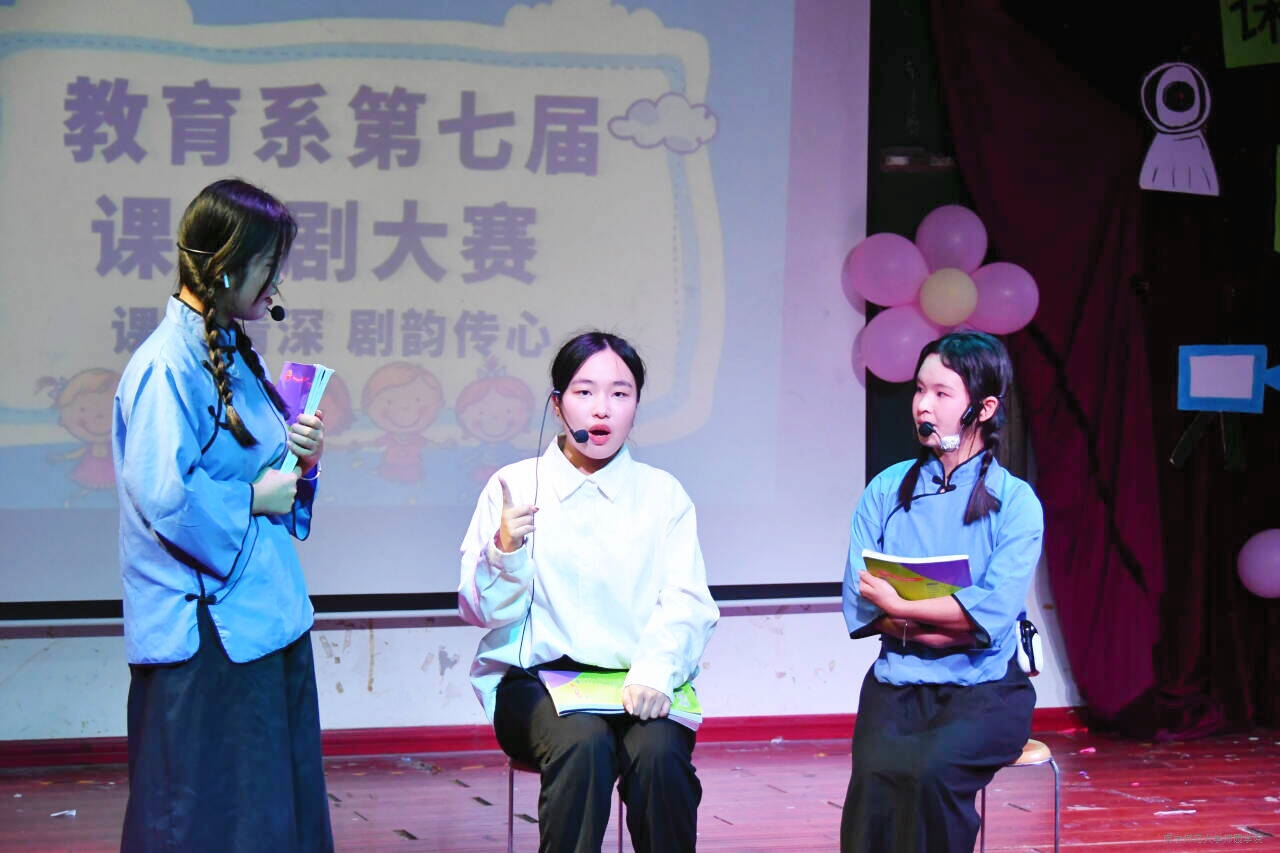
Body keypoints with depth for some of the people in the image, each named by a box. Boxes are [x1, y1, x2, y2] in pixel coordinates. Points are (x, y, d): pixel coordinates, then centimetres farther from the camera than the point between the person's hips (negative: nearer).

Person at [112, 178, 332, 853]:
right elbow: (163, 496, -24)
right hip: (206, 626, -10)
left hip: (263, 616, 10)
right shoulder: (168, 365, -16)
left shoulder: (233, 353, 14)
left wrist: (301, 460, 4)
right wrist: (253, 500, -13)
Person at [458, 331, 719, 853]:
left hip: (638, 682, 1)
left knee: (659, 751, -31)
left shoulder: (663, 494, 11)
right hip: (536, 678, -1)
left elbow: (688, 603, -1)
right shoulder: (514, 487, 8)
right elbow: (483, 611, 6)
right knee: (585, 742, -33)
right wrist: (504, 551, -16)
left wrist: (653, 672, -21)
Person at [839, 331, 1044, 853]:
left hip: (984, 690, -2)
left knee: (930, 771, -32)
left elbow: (993, 613, -13)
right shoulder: (886, 490, 10)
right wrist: (948, 627, -12)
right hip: (898, 683, 2)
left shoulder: (1015, 502, 1)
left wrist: (899, 606, -9)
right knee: (876, 775, -28)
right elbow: (859, 604, 0)